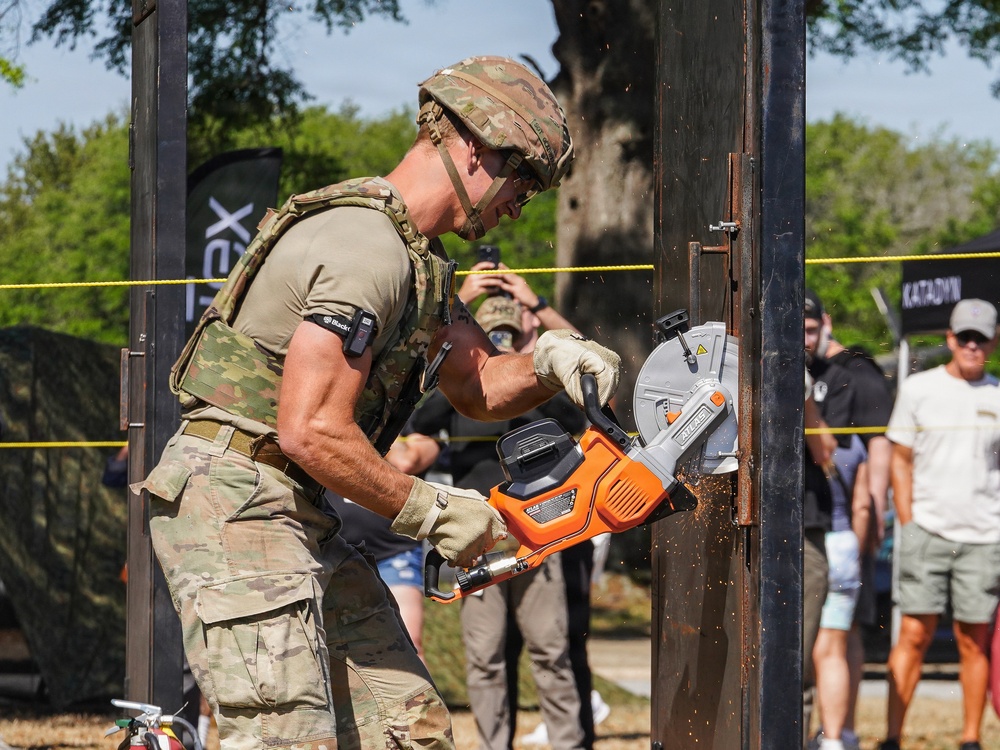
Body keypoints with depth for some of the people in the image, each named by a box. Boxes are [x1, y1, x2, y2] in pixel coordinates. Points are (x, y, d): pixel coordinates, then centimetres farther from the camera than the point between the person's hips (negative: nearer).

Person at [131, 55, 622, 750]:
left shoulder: (415, 259, 16)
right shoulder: (367, 250, -19)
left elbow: (479, 385, 26)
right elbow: (311, 433, -24)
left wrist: (551, 360, 4)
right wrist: (434, 512, -13)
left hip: (302, 521, 11)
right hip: (236, 505, -11)